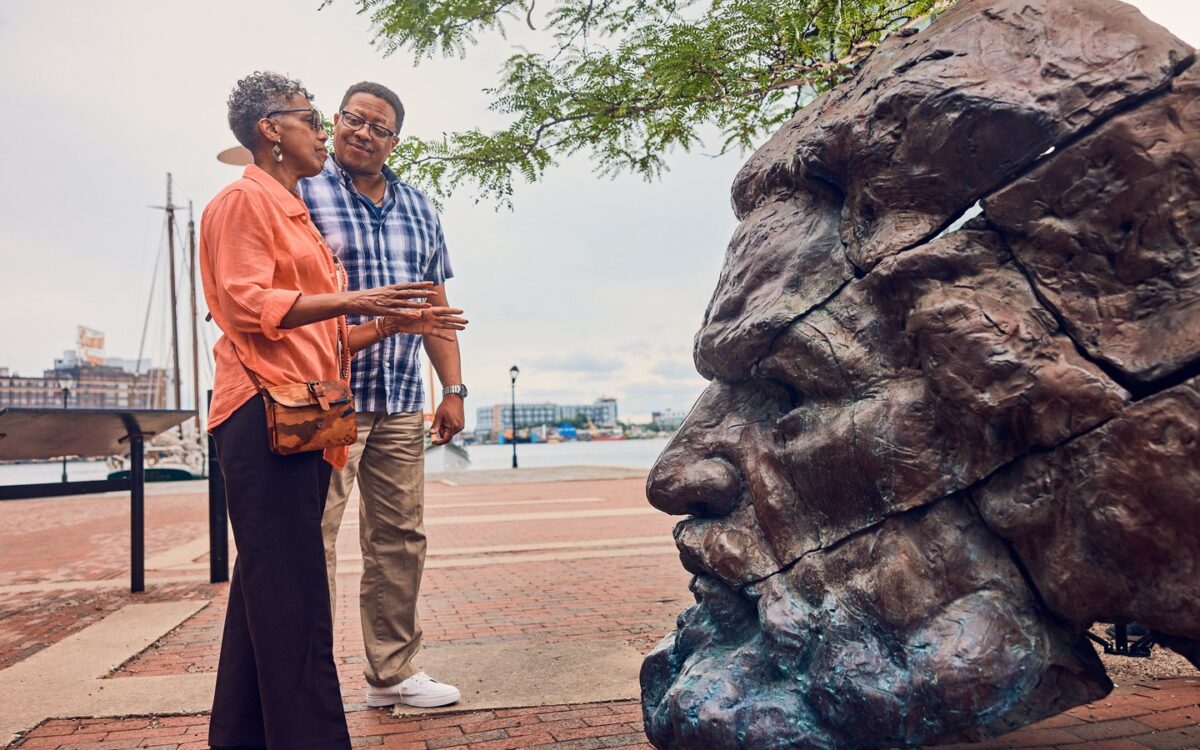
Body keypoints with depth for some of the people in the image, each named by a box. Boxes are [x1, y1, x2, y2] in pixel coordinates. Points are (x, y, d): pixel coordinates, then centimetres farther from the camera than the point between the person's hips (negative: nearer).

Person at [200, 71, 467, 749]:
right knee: (293, 599, -10)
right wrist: (353, 300, -20)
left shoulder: (298, 216, 25)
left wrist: (389, 323, 13)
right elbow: (246, 303, -15)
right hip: (264, 412, -9)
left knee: (266, 593, 12)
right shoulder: (244, 201, -1)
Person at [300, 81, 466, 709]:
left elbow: (435, 306, 17)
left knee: (400, 538, 10)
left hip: (400, 403, 6)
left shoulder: (419, 209, 17)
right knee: (314, 541, -3)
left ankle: (391, 673, 22)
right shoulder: (302, 193, 1)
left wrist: (453, 389, 10)